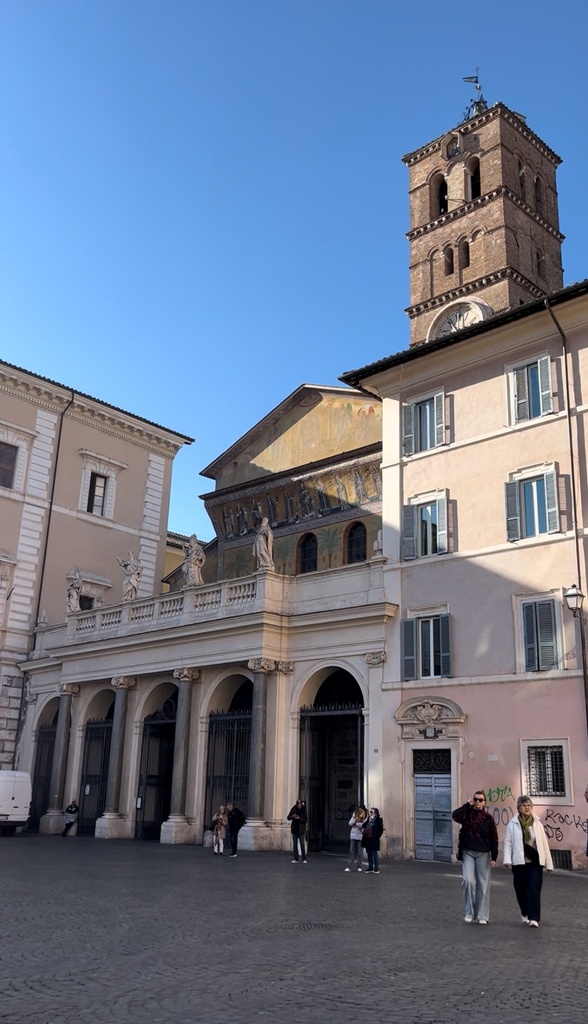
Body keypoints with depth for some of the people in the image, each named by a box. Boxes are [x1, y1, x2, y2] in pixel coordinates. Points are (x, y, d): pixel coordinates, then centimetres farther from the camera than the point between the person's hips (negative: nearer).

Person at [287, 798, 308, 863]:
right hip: (294, 829, 3)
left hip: (301, 830, -3)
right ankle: (295, 859, 11)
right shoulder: (294, 809, 1)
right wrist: (292, 816, -17)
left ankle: (304, 859, 1)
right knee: (294, 844, 5)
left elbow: (305, 820, -7)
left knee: (302, 844, -5)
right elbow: (288, 817, 4)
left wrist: (299, 818, -21)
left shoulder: (304, 810, -6)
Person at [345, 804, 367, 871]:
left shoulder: (366, 816, -3)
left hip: (360, 836, -2)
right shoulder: (355, 814, 7)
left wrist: (356, 823, -9)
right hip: (353, 835, 2)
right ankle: (349, 866, 1)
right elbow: (350, 823, 5)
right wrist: (355, 820, -12)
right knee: (351, 851, 0)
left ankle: (359, 866, 14)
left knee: (359, 852, 3)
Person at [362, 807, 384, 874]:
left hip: (373, 840, -7)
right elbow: (364, 826, 20)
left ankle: (376, 869, 2)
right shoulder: (368, 820, 14)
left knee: (375, 854, -2)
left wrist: (376, 837, -14)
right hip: (367, 840, 7)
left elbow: (381, 830, -11)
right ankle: (370, 868, 17)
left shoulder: (378, 820, -7)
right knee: (369, 854, 11)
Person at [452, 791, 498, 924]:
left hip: (483, 854, 0)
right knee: (468, 880, -12)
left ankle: (482, 915, 11)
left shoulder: (488, 818, 2)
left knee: (483, 884, 3)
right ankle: (469, 912, 3)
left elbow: (494, 839, 2)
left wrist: (494, 857, -4)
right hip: (467, 852, 0)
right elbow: (455, 816, -20)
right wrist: (468, 805, -15)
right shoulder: (467, 814, 2)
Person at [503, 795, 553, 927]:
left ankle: (534, 918, -12)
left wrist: (548, 863, 4)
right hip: (519, 861, 0)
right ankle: (525, 914, 32)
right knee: (521, 889, 8)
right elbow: (508, 842, -5)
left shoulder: (537, 823, 4)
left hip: (535, 861, 0)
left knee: (534, 888, -12)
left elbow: (544, 843, 5)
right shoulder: (512, 824, -3)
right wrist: (507, 859, -17)